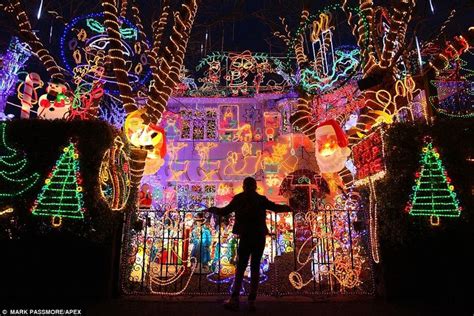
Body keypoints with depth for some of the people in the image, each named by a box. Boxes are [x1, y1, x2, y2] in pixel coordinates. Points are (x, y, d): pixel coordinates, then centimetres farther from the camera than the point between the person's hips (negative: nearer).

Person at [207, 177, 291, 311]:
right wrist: (289, 208, 21)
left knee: (240, 267, 4)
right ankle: (252, 301, 5)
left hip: (246, 237, -1)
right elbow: (276, 207, 2)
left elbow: (224, 211, 3)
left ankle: (235, 299, -5)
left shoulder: (238, 198, 2)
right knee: (255, 268, 7)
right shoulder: (261, 199, 3)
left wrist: (212, 209, 20)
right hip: (259, 237, 1)